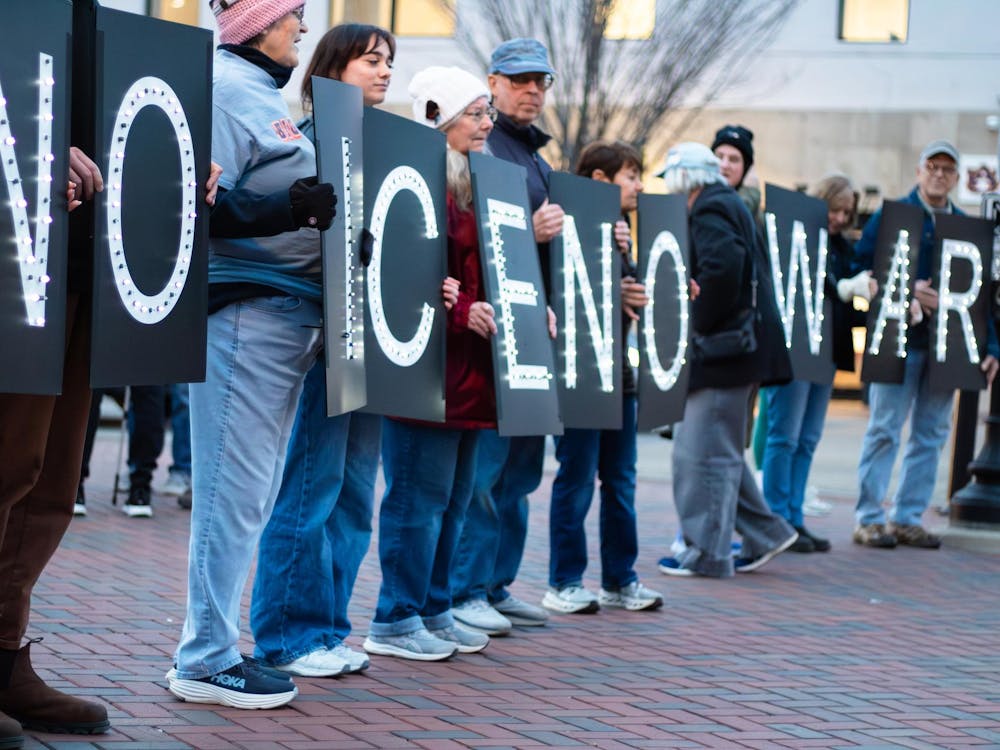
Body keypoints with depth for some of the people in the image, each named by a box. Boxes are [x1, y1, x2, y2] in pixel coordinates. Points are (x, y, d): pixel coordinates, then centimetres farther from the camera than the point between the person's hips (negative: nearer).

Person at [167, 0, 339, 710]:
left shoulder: (264, 92, 20)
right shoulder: (227, 90, -10)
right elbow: (202, 205, -19)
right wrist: (288, 208, -28)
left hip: (287, 312, 10)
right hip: (246, 308, -10)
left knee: (254, 491, 11)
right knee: (236, 487, -8)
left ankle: (214, 644, 17)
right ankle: (207, 659, -3)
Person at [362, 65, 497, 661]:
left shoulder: (475, 182, 18)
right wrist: (459, 311, -25)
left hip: (469, 366, 10)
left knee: (453, 498, 13)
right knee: (421, 494, -5)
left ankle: (434, 610, 21)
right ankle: (396, 621, 2)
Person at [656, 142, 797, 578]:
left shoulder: (710, 211, -12)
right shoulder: (729, 205, 19)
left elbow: (722, 266, -28)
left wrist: (699, 325, -18)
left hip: (723, 349, -10)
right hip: (735, 346, 10)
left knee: (705, 449, -5)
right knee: (718, 448, 17)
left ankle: (707, 553, -1)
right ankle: (764, 532, 20)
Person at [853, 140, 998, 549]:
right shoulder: (891, 215, 0)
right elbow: (864, 267, -8)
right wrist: (907, 290, -19)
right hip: (899, 340, -5)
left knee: (931, 435, 6)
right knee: (885, 429, -4)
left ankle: (907, 518, 13)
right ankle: (868, 519, 0)